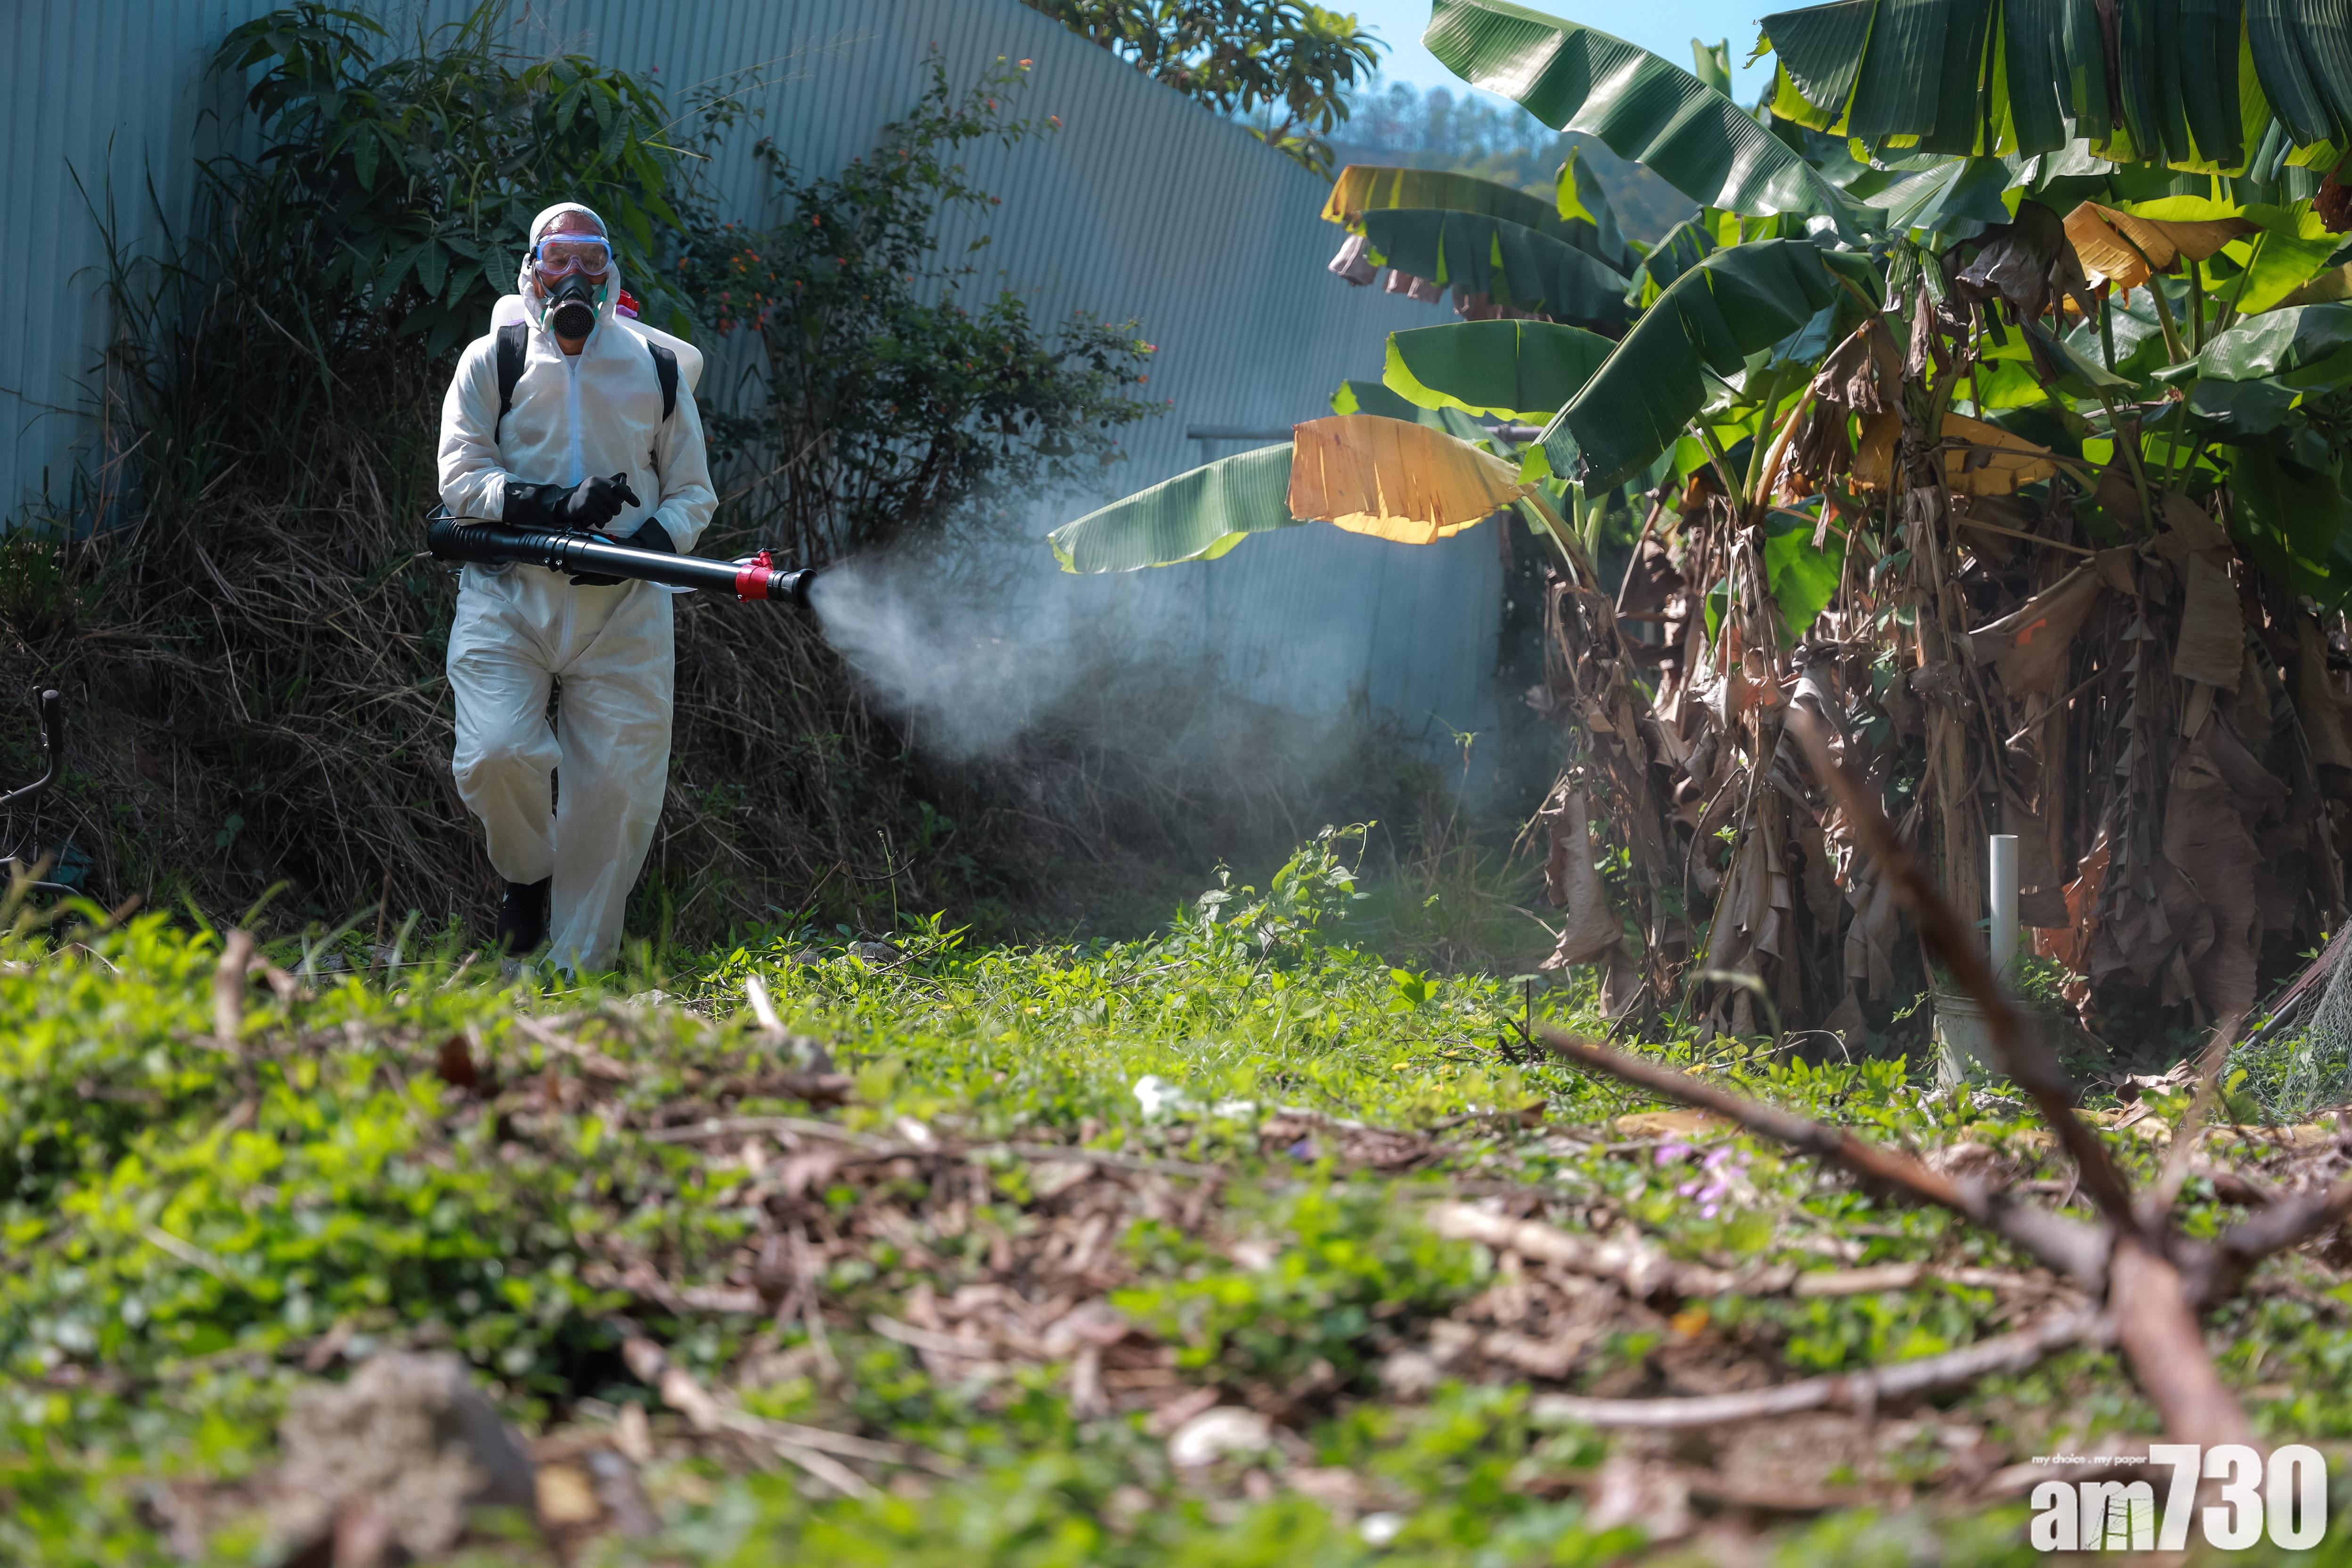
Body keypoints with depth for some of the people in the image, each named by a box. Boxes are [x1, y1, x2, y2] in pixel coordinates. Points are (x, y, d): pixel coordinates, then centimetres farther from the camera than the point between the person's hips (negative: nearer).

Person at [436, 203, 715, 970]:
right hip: (508, 597, -2)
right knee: (496, 755, -21)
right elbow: (461, 479, -2)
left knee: (617, 791, -3)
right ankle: (527, 874, 12)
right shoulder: (492, 361, 5)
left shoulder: (657, 370, 11)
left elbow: (693, 494, 13)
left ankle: (584, 970, 11)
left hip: (623, 613, 2)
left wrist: (647, 542, -9)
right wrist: (557, 507, -18)